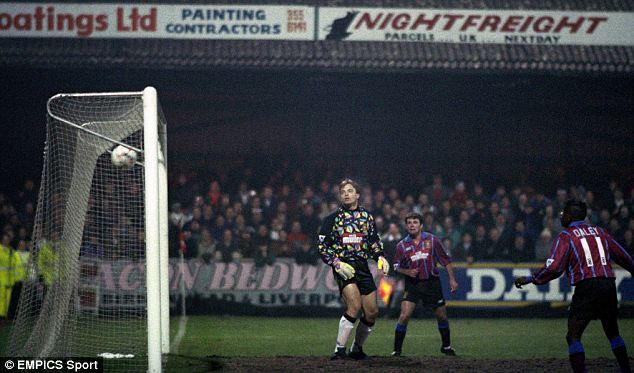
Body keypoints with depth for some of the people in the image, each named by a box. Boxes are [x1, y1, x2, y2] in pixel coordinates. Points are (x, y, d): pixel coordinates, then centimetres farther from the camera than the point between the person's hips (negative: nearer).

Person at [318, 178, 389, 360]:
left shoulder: (366, 216, 14)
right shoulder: (333, 218, 3)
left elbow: (374, 241, 22)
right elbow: (322, 246, 2)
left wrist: (380, 257, 3)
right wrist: (337, 264, -12)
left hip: (362, 266, 5)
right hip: (343, 267, -5)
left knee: (372, 312, 3)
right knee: (355, 305, -24)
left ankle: (356, 349, 23)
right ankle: (339, 349, -18)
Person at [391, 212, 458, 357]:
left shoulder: (432, 240, -2)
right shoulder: (402, 245, -2)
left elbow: (446, 260, 5)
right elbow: (396, 267, 7)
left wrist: (452, 279, 2)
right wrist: (407, 271, -13)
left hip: (432, 282, 1)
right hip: (412, 284, -1)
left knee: (442, 316, 7)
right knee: (404, 316, -15)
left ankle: (446, 346, 29)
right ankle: (397, 350, -5)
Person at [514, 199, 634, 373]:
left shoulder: (566, 236, 2)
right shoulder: (599, 232, 17)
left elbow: (553, 267, -8)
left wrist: (530, 279, 2)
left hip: (586, 287, -6)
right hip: (609, 284, 6)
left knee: (573, 336, -4)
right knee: (613, 332, 21)